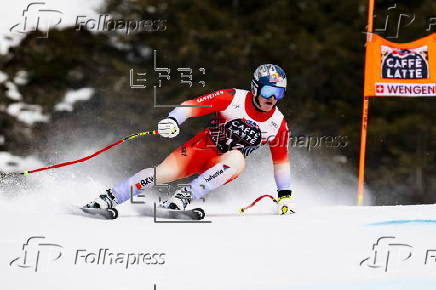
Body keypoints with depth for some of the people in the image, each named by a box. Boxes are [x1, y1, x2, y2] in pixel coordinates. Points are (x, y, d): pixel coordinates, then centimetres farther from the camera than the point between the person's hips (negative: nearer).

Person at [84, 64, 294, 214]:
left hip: (223, 164, 1)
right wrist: (173, 120, -33)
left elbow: (281, 158, 7)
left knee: (237, 160, -36)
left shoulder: (278, 124, -5)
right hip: (202, 148, -1)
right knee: (163, 173, -22)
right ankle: (109, 198, -11)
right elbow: (193, 105, -14)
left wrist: (285, 194, 8)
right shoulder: (232, 98, -13)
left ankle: (184, 197, -39)